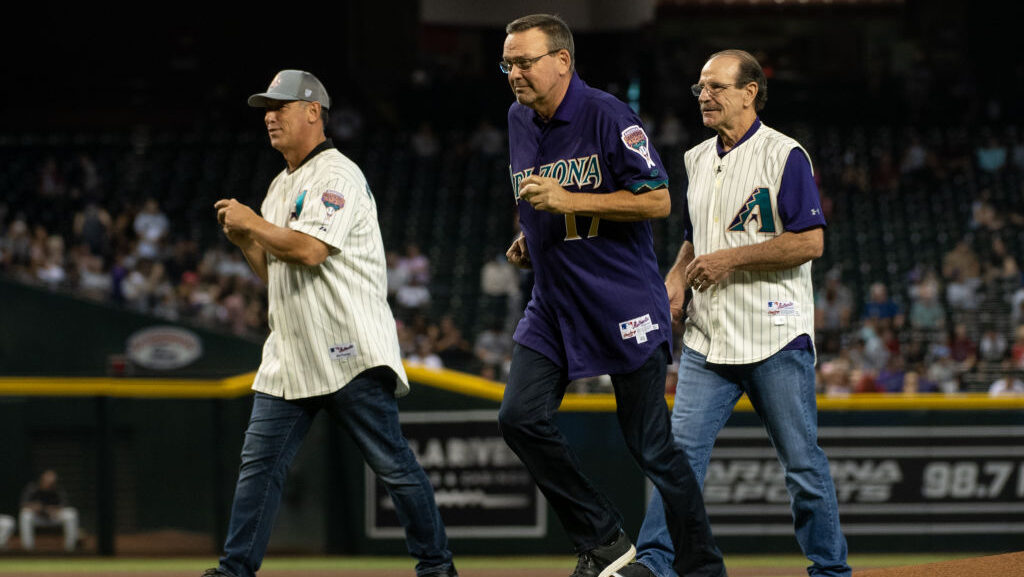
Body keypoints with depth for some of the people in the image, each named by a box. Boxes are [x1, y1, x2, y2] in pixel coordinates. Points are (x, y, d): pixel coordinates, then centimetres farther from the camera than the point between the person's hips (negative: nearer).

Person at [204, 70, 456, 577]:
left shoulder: (337, 177, -9)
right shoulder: (281, 187, 20)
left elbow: (308, 250, -22)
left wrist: (252, 222, -9)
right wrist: (244, 239, 6)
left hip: (351, 354, -8)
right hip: (291, 357, 8)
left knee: (391, 462, -6)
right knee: (260, 463, 1)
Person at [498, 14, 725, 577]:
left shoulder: (608, 117, -14)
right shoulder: (520, 121, 10)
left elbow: (658, 200, -17)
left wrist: (568, 201, -23)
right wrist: (529, 237, 11)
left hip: (624, 303, -7)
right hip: (553, 303, 7)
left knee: (650, 445, -4)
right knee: (520, 417, -9)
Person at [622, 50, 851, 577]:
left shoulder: (784, 155, -7)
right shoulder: (697, 160, 15)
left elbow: (810, 241, -14)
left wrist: (730, 260, -15)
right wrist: (677, 279, 6)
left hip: (776, 336, -6)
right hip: (708, 337, 6)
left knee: (802, 462, 1)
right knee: (682, 449, -6)